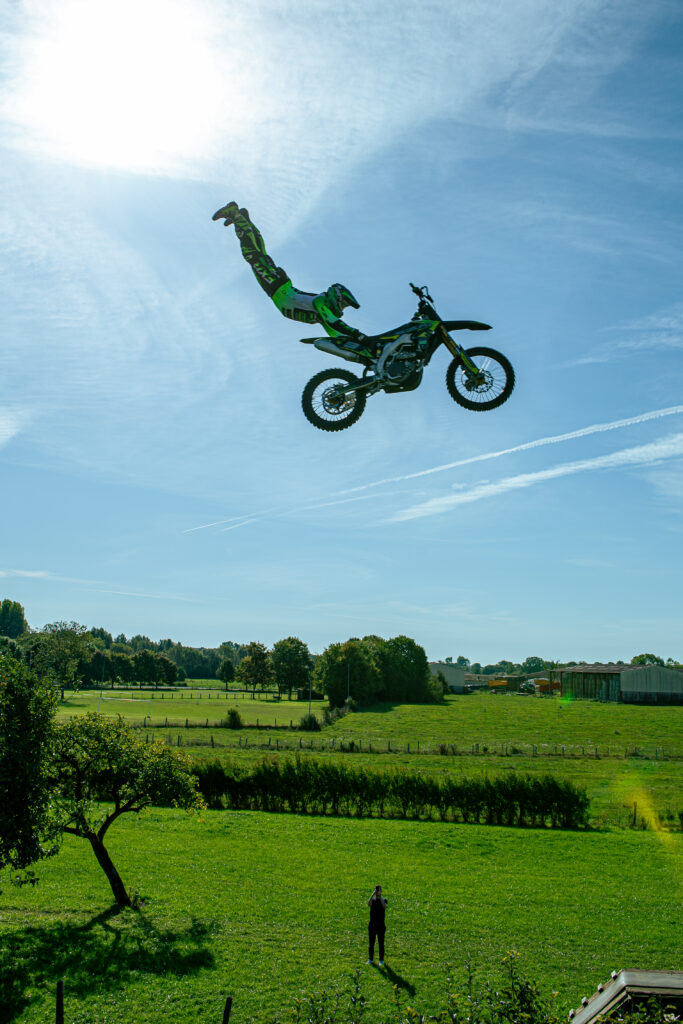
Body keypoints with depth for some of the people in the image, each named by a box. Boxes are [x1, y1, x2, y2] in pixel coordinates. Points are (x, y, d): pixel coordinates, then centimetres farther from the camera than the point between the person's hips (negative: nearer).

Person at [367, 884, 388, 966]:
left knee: (381, 944, 2)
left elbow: (384, 906, -22)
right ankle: (370, 959, 18)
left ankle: (381, 960, 11)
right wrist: (373, 894, -28)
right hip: (372, 925, 2)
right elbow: (369, 904, -20)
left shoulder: (383, 900, 0)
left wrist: (380, 896, -25)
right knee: (371, 943, 7)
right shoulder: (373, 900, 4)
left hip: (381, 925, -2)